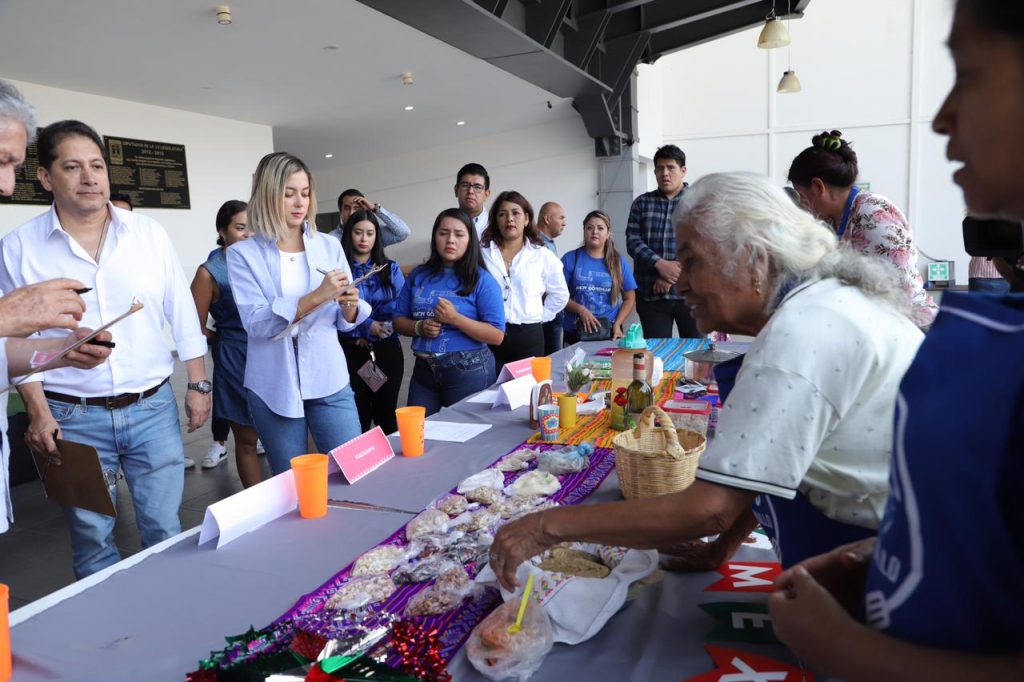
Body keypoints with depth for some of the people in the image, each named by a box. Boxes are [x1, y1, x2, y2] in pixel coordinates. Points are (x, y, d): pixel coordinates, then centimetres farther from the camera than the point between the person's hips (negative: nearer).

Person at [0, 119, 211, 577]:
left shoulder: (149, 234, 2)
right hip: (74, 418, 0)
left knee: (165, 530, 8)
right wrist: (38, 414, -5)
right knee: (91, 539, 12)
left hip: (154, 407, 1)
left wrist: (198, 384, 4)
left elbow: (184, 316, 5)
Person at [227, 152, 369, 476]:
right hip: (273, 386, -1)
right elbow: (256, 322, -15)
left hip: (329, 380, 2)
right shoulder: (243, 253, -2)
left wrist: (349, 307, -16)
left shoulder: (329, 246, 5)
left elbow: (344, 322, 7)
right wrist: (317, 297, -24)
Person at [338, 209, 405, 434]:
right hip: (351, 351, -2)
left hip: (386, 350, 2)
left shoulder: (390, 269, 9)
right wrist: (366, 327, -19)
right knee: (357, 416, 4)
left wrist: (381, 329, -11)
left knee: (386, 414, 10)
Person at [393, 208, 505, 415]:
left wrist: (455, 318, -21)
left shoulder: (481, 280, -7)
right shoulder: (418, 275, 6)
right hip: (424, 369, 4)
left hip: (469, 370, -4)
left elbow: (497, 336, -12)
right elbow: (398, 320, 11)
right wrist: (420, 327, -10)